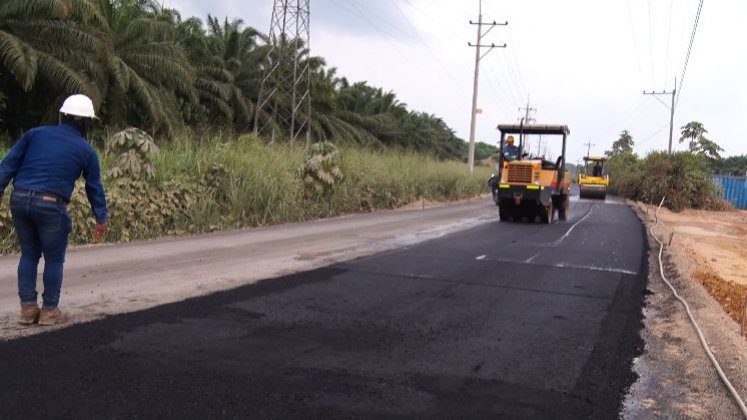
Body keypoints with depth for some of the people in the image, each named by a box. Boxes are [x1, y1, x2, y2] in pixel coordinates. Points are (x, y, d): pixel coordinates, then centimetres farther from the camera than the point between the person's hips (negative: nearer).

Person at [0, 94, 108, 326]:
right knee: (54, 259, 10)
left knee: (28, 254, 17)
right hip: (50, 205, -4)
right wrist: (101, 219, 23)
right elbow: (94, 187, 13)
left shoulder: (36, 133, 12)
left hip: (19, 200, 4)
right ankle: (49, 310, 15)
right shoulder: (86, 150, 6)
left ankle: (27, 308, 17)